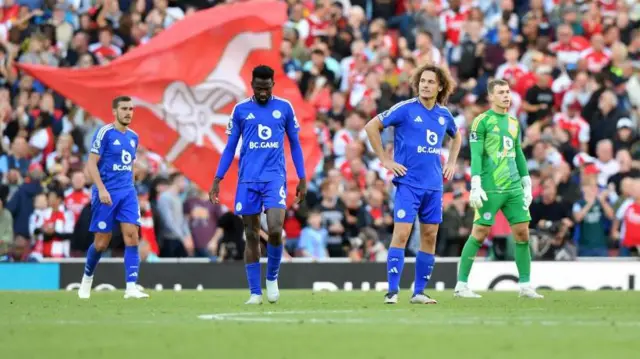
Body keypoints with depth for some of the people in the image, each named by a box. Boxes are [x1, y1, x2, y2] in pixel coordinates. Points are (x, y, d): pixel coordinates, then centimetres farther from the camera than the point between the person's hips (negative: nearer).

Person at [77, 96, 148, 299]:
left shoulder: (133, 137, 11)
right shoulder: (105, 133, -8)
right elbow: (91, 164, -11)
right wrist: (101, 189, -20)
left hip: (127, 192, 5)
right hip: (107, 194, -5)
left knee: (132, 236, -10)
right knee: (102, 242, 1)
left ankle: (131, 287, -14)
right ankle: (87, 278, 28)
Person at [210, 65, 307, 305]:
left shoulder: (284, 108, 6)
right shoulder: (240, 110, 6)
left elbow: (294, 144, 13)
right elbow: (230, 148, 10)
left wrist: (302, 179, 9)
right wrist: (217, 180, 4)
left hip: (275, 177, -1)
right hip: (248, 180, 1)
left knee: (275, 229, -17)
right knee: (251, 235, 2)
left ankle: (272, 278, 7)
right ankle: (255, 292, 8)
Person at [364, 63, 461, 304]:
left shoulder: (443, 114, 9)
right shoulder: (405, 109, -8)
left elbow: (456, 136, 30)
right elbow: (371, 127, -6)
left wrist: (452, 163, 17)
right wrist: (385, 160, -8)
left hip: (434, 185, 6)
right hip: (408, 182, -6)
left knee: (430, 236, 6)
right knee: (401, 233, -12)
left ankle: (419, 292, 13)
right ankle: (392, 291, -10)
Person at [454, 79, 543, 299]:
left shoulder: (514, 123, 17)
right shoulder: (482, 121, -3)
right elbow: (476, 155, -9)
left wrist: (527, 185, 18)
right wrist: (475, 186, -16)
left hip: (514, 188, 6)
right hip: (490, 188, -6)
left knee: (522, 232, 1)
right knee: (479, 233, -6)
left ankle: (525, 285, 8)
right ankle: (461, 285, 1)